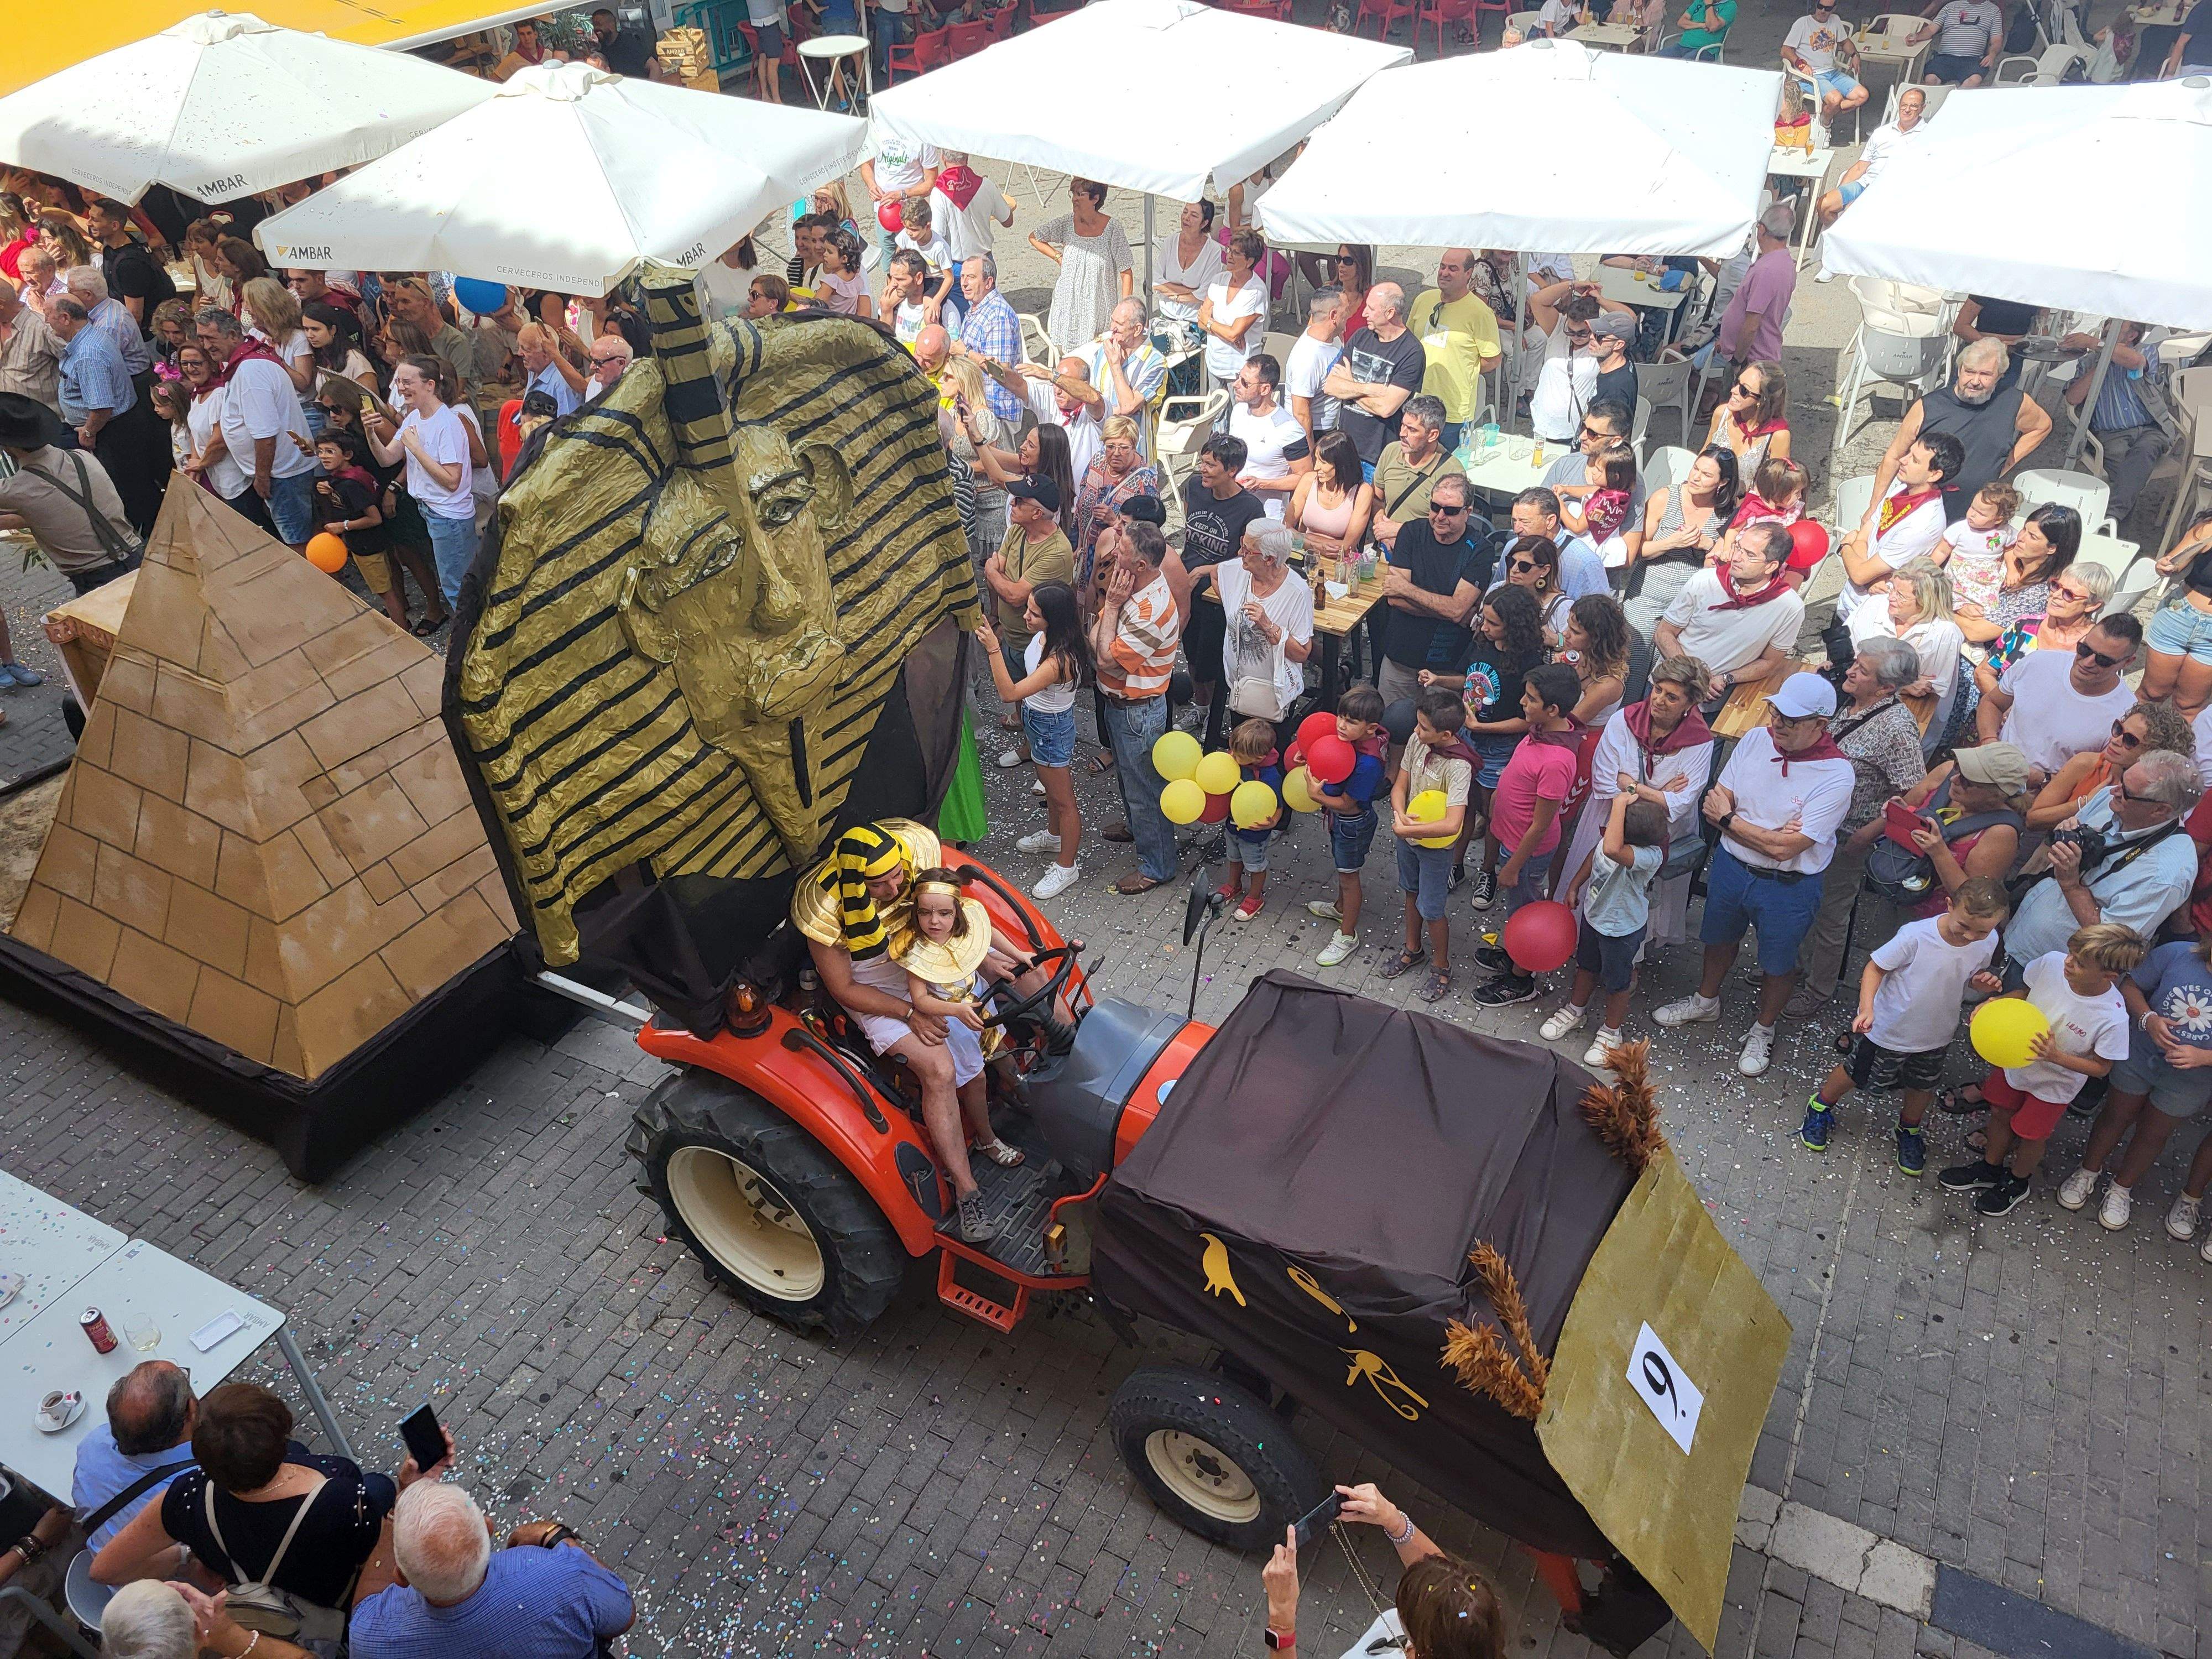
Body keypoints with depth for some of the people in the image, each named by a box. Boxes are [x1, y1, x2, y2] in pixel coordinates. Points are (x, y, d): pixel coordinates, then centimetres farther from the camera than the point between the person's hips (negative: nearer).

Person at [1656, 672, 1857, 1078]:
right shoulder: (1756, 740, -11)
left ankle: (1763, 1030, 44)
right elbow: (1715, 807, -8)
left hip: (1787, 888, -4)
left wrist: (1730, 819, -16)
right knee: (1720, 939, 27)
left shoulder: (1837, 775, -25)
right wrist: (1766, 833, -23)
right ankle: (1706, 1000, 54)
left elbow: (1785, 848, -27)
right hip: (1730, 865, 4)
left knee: (1777, 965, 18)